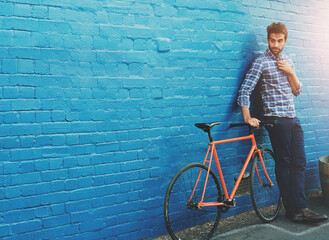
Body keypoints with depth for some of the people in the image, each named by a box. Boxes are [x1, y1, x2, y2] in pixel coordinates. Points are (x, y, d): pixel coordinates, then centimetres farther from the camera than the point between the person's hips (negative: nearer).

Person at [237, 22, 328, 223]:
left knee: (299, 163, 6)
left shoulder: (288, 61, 16)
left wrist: (291, 72, -1)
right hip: (277, 120, -7)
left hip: (293, 119, 7)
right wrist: (248, 118, -19)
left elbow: (297, 91, 15)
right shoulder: (261, 63, -5)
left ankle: (299, 208, 14)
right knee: (284, 164, 0)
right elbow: (245, 91, -11)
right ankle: (294, 209, 9)